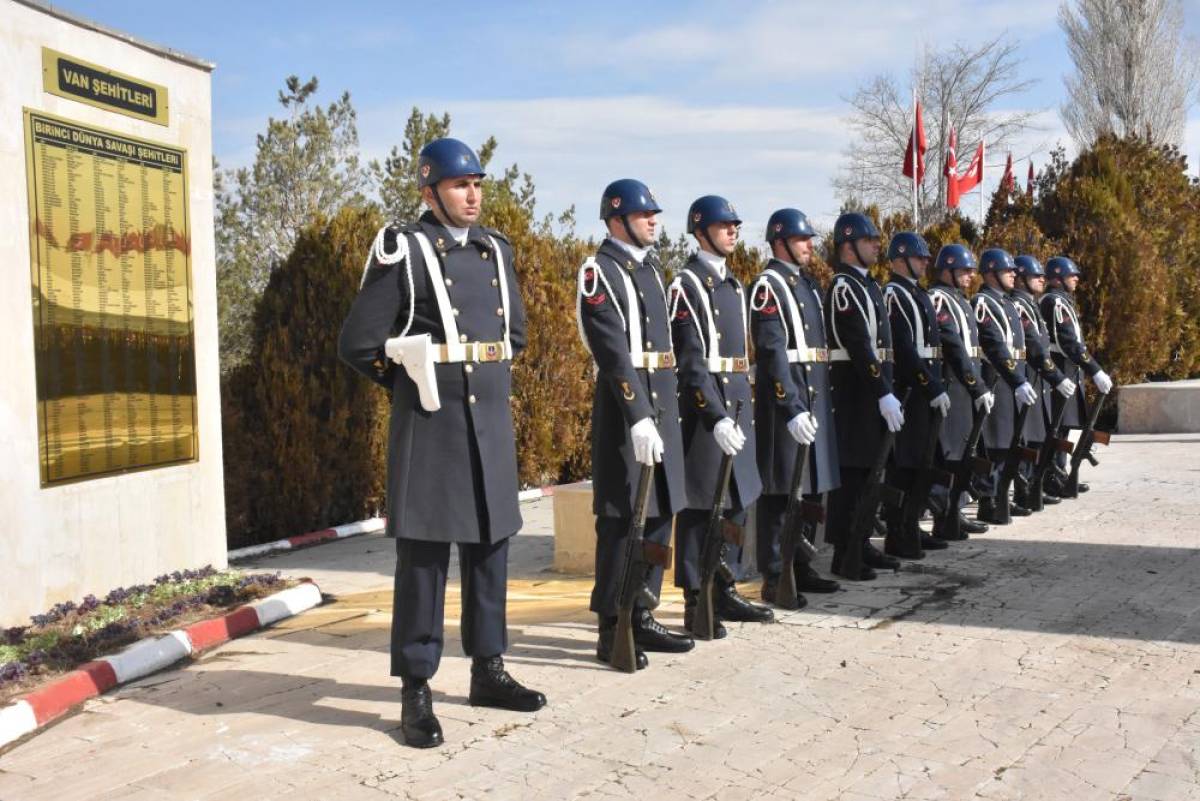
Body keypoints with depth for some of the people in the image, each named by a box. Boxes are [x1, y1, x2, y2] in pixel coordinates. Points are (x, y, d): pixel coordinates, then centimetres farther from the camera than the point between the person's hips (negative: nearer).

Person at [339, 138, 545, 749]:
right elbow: (359, 343, -7)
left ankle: (488, 670, 25)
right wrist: (417, 382, 2)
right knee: (423, 551, -2)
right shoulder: (403, 250, -6)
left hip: (491, 419, 6)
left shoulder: (495, 249, 12)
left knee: (490, 543, 12)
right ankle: (416, 692, 8)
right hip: (431, 423, -6)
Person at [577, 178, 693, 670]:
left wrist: (665, 411, 18)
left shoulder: (651, 268, 18)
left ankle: (641, 618, 22)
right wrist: (638, 417, -26)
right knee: (622, 518, -4)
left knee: (659, 514, 11)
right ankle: (612, 631, 5)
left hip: (663, 405, 9)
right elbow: (612, 352, -19)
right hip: (624, 407, -9)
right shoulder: (599, 272, -9)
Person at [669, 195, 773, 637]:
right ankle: (694, 602, 7)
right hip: (703, 409, -8)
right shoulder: (687, 284, -10)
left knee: (736, 502, 13)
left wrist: (744, 410, 16)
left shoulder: (733, 284, 17)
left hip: (737, 407, 9)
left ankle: (725, 591, 25)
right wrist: (716, 417, -23)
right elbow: (691, 361, -17)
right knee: (698, 507, -2)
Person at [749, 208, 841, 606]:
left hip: (815, 395, 9)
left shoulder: (809, 282, 17)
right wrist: (793, 408, -24)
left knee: (811, 487, 14)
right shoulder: (768, 285, -10)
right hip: (785, 396, -9)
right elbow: (772, 353, -18)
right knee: (780, 491, -3)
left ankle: (800, 567, 25)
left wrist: (820, 402, 15)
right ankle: (774, 578, 4)